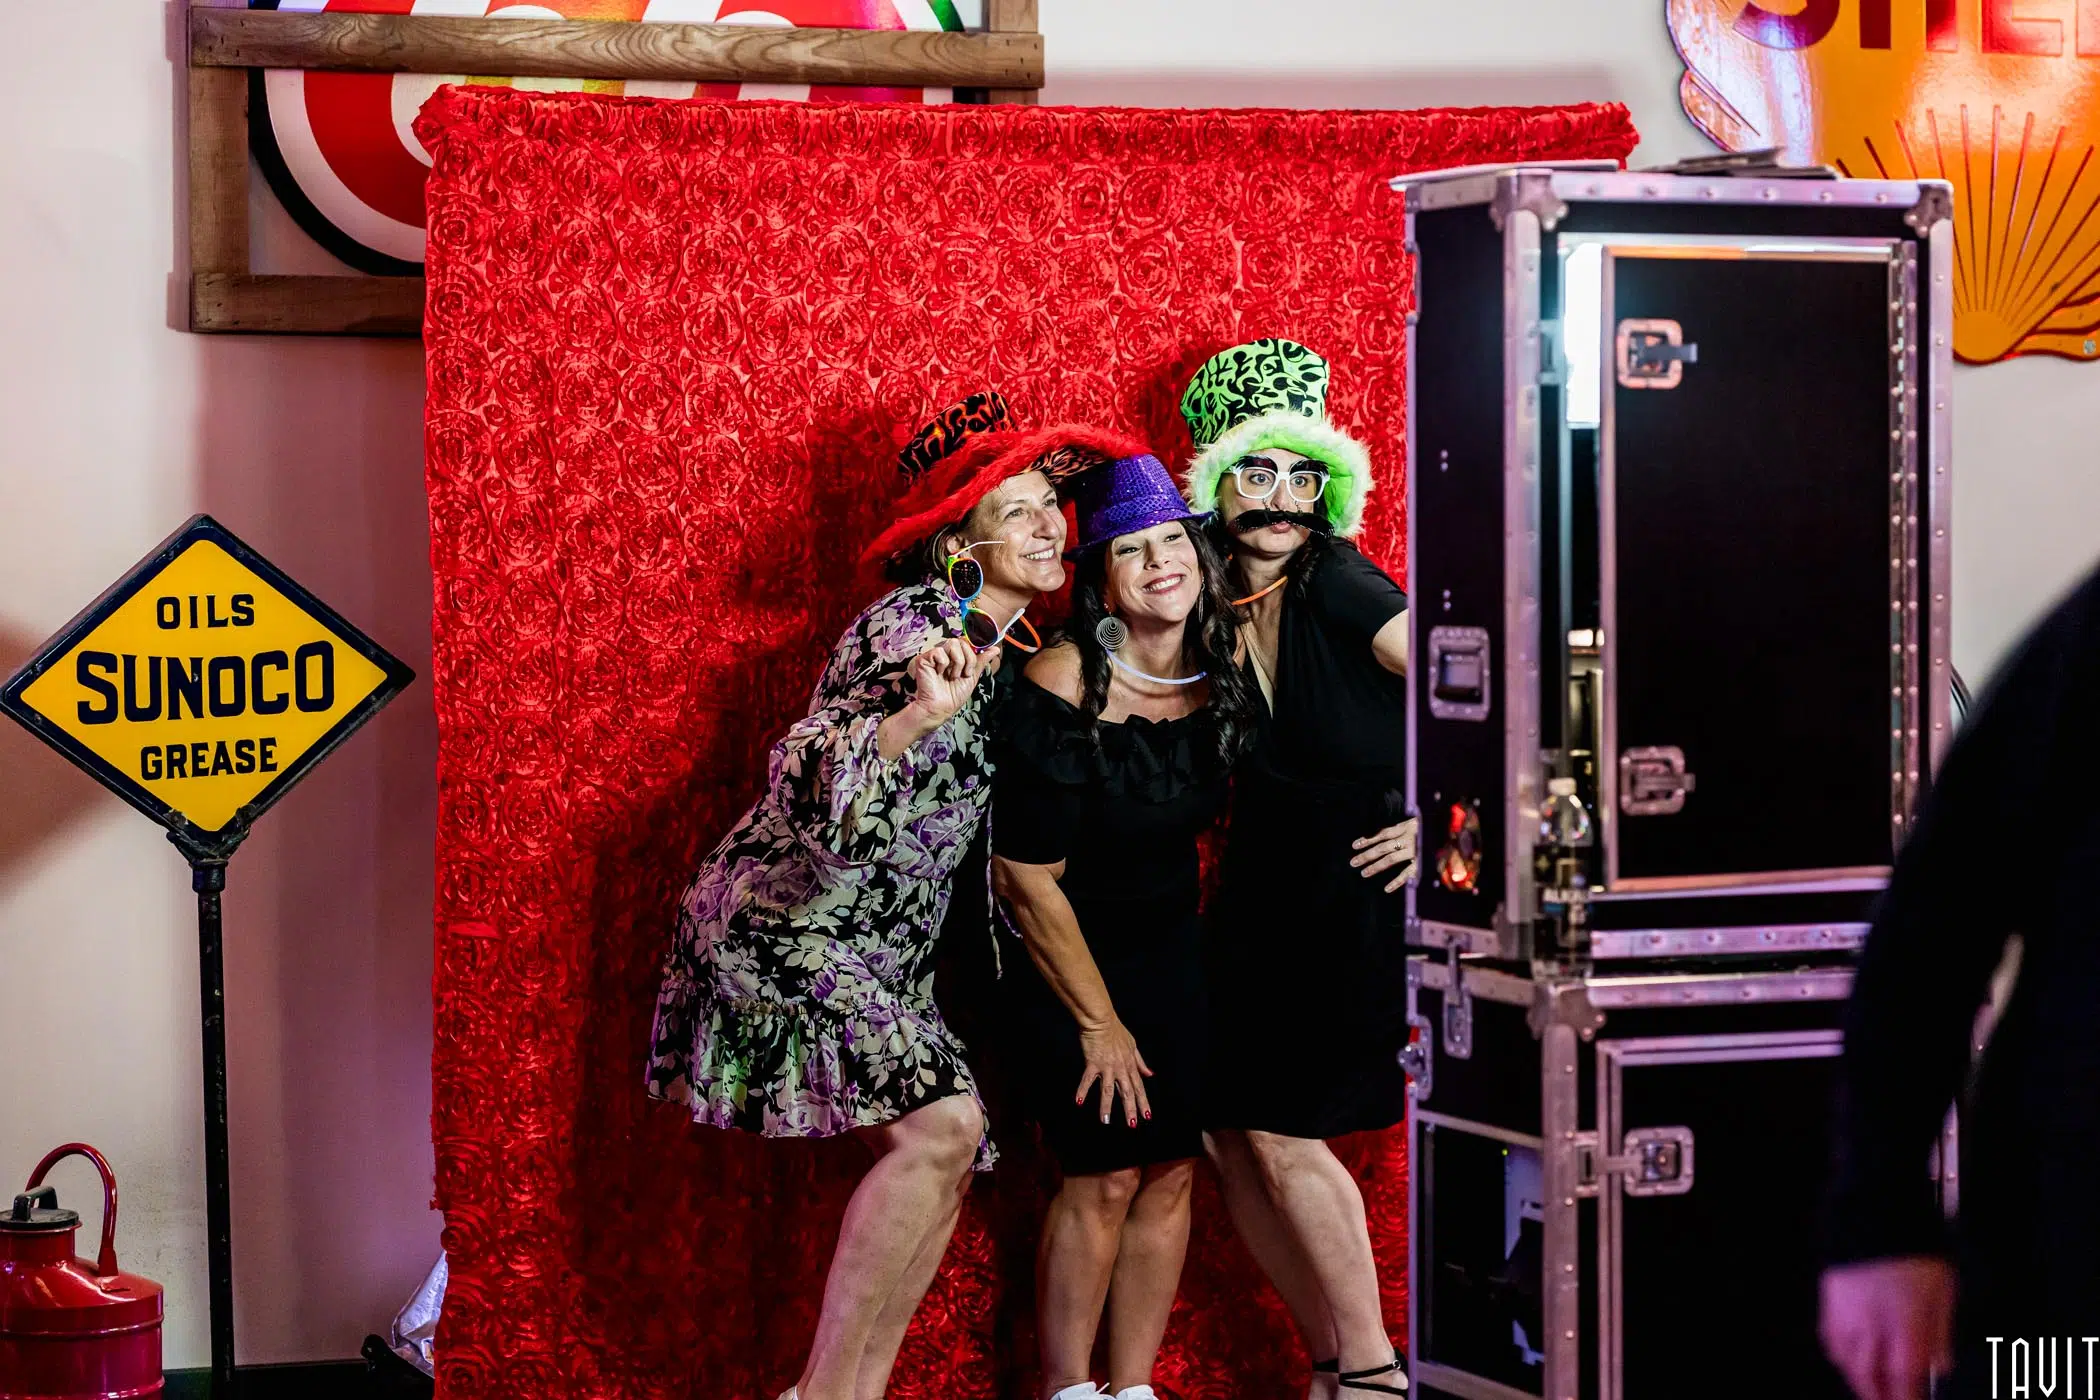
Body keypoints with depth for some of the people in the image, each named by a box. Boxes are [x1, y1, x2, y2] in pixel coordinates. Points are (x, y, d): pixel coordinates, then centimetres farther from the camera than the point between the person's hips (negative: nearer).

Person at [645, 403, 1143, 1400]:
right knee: (940, 1124, -23)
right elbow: (805, 777, -28)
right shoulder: (910, 628, -16)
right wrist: (922, 710, -41)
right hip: (785, 917, -9)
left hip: (881, 944, 9)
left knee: (945, 1156, -5)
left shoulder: (1004, 645, 11)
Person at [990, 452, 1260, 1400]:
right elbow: (1026, 876, -19)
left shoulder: (1219, 676, -6)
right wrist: (1099, 1022, -14)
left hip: (1175, 949, 6)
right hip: (1068, 960, -6)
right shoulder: (1063, 687, -23)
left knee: (1172, 1170, 4)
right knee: (1103, 1178, -7)